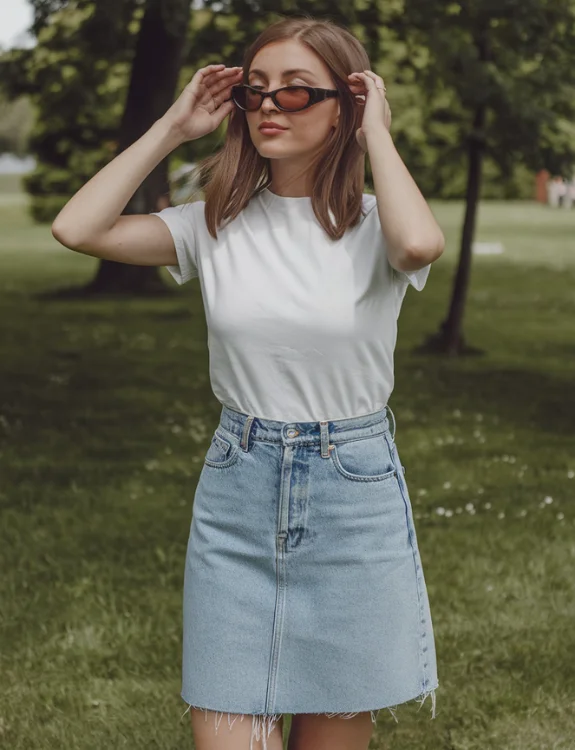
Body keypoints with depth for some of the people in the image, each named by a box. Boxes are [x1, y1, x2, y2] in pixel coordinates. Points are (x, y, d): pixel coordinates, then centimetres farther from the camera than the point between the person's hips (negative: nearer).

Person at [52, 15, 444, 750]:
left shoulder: (373, 226, -6)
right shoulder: (216, 224, 1)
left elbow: (421, 244, -31)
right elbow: (77, 227, -11)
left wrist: (377, 133, -16)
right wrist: (173, 126, -5)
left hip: (353, 495, -1)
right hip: (236, 496, 2)